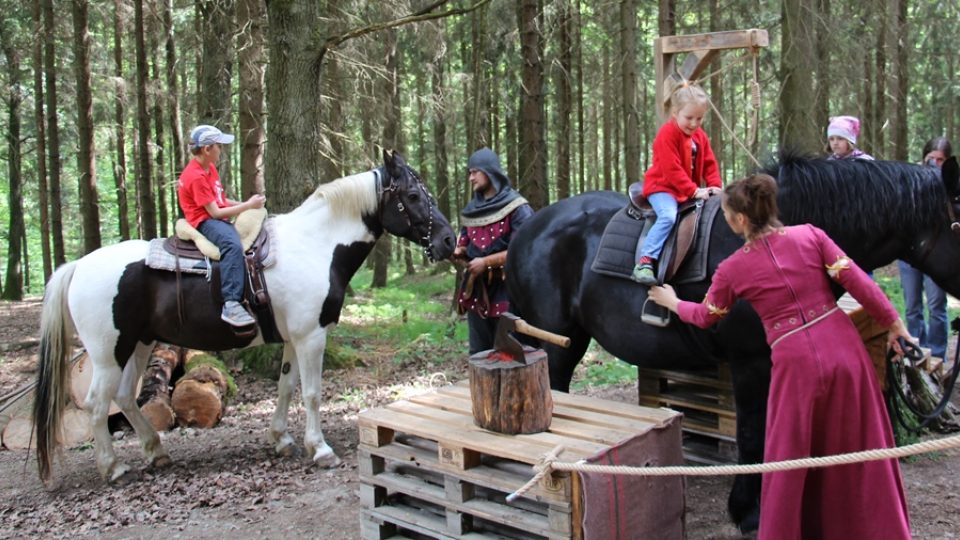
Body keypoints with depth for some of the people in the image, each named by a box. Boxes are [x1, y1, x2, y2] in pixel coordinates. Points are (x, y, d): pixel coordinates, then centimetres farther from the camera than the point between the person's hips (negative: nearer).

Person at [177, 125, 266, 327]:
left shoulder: (210, 167, 13)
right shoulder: (196, 176, -17)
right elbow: (215, 212, -20)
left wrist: (247, 204, 2)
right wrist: (248, 205, -15)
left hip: (218, 220, 10)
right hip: (204, 222, -10)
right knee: (233, 245, -37)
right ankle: (231, 304, -45)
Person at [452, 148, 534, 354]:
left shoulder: (516, 207, -8)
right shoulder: (471, 210, 11)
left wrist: (486, 262, -17)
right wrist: (458, 252, -5)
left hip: (506, 290, -6)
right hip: (476, 290, 6)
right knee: (478, 353, 13)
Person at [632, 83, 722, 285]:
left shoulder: (700, 135, 10)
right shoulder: (667, 134, -15)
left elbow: (709, 163, 13)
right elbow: (672, 170, -21)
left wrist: (714, 185, -4)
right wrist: (694, 191, -23)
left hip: (690, 191, 8)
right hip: (662, 187, -8)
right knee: (668, 216, -33)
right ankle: (644, 262, -34)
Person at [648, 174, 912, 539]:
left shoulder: (733, 268, -1)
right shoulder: (810, 235, 1)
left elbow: (705, 317, 15)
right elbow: (859, 283, -2)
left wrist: (672, 302, 33)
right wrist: (894, 323, 9)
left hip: (798, 364, -3)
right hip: (844, 350, 3)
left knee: (789, 460, 14)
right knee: (863, 450, 17)